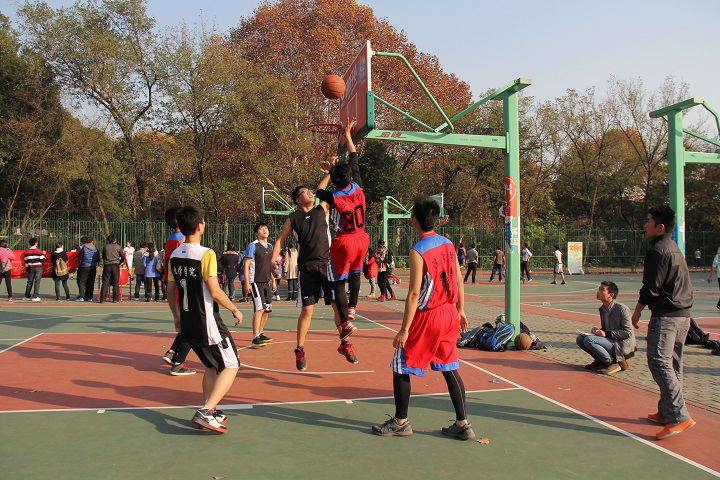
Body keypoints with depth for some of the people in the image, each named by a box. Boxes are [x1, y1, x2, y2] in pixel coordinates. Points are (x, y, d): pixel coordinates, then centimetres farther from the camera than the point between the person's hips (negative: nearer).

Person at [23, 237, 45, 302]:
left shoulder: (27, 252, 4)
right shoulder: (39, 251, -7)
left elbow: (26, 261, 7)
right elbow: (42, 260, -8)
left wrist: (26, 269, 15)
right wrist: (43, 254, 9)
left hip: (30, 268, 4)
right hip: (38, 268, -4)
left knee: (29, 282, 13)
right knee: (37, 282, -2)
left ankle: (27, 296, 16)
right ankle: (35, 296, -6)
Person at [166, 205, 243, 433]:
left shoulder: (174, 256, 5)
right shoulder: (206, 254, -17)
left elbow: (171, 291, 12)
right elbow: (215, 292, -19)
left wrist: (177, 317, 24)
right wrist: (235, 310, -4)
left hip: (187, 323, 8)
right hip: (207, 323, -8)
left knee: (212, 367, 21)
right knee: (231, 366, 3)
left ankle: (208, 412, 22)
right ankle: (206, 412, -8)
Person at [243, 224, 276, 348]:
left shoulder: (270, 246, 14)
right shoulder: (252, 246, -7)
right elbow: (246, 265, -9)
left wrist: (273, 281, 20)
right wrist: (247, 283, -16)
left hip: (267, 282, 8)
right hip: (255, 282, -8)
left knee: (267, 309, 10)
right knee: (260, 308, -16)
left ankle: (261, 334, 25)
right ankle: (255, 339, -16)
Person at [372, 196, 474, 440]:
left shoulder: (418, 252, -18)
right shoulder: (448, 244, 4)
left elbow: (414, 294, -20)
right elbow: (459, 279, 10)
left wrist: (404, 329, -17)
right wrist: (460, 310, 20)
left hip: (427, 318, -7)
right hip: (449, 314, 7)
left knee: (401, 367, 8)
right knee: (449, 369, 14)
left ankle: (401, 422, 18)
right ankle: (462, 424, 17)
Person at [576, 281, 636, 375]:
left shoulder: (622, 309, -16)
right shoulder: (602, 309, 9)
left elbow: (628, 332, -18)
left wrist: (607, 334, -23)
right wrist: (598, 330, -4)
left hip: (622, 346, -8)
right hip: (610, 341, 8)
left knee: (589, 340, -26)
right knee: (580, 339, -4)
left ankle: (615, 363, -11)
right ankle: (600, 360, 10)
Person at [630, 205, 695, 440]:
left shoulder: (658, 250, -13)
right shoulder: (674, 248, 17)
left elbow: (651, 288, -15)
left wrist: (637, 312, -4)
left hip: (666, 315, -10)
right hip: (683, 314, 10)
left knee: (659, 362, -12)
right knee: (672, 365, 12)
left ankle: (680, 416, -15)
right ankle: (666, 412, 19)